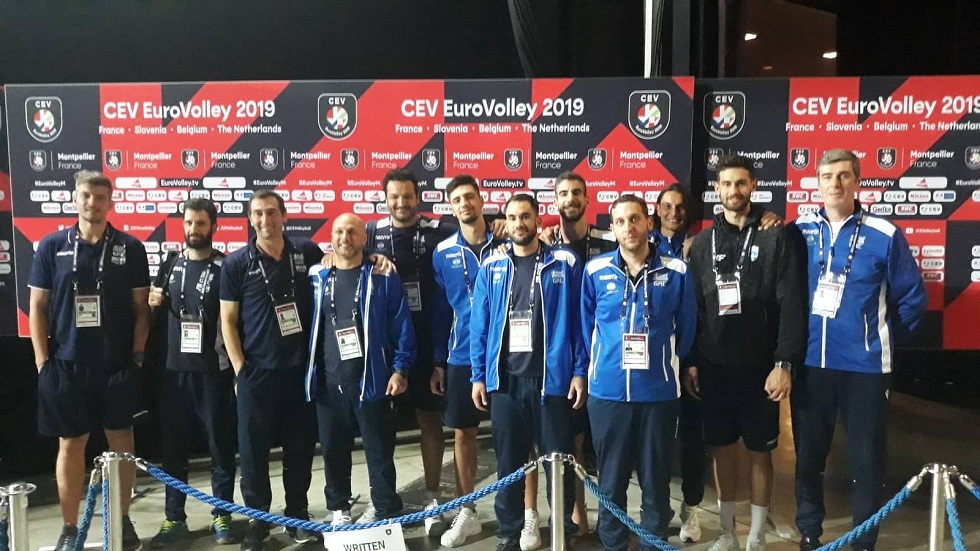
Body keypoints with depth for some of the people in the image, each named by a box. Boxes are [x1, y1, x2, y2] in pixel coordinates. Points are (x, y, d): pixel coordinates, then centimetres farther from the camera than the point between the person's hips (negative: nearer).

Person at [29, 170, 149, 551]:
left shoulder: (130, 248, 1)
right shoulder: (51, 246, 2)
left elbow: (141, 307, 3)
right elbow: (37, 307, 4)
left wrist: (137, 355, -3)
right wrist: (43, 362, -1)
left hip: (117, 365, 0)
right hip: (66, 365, 0)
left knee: (121, 441, 8)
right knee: (70, 445, 8)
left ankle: (123, 520, 22)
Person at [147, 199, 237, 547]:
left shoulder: (225, 267, -3)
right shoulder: (170, 266, 10)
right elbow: (157, 312, 22)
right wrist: (153, 303, 0)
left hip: (214, 371, -4)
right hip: (174, 369, 4)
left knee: (221, 446, 5)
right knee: (173, 447, 10)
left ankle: (222, 516, 18)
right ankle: (174, 518, 23)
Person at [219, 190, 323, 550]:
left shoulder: (307, 252, 2)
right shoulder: (236, 262, -1)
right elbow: (228, 320, 1)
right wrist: (239, 368, -6)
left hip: (301, 368, 1)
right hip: (256, 371, -1)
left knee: (300, 445, 10)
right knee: (253, 448, 6)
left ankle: (298, 514, 27)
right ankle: (257, 518, 22)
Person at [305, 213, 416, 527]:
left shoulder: (383, 277, -2)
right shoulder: (315, 277, 7)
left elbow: (401, 325, -3)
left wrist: (400, 369, -8)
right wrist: (309, 371, 8)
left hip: (372, 379, -3)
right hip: (328, 381, 3)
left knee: (379, 452, 3)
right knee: (333, 449, 14)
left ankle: (388, 515, 16)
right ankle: (339, 508, 32)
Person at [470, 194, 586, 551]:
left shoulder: (565, 264, 0)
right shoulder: (492, 268, 6)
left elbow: (579, 321, -1)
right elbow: (479, 326, 7)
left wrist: (579, 372, -6)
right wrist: (478, 376, 2)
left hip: (552, 377, -2)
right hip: (505, 378, 2)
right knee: (508, 461, 11)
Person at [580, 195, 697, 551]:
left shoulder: (676, 272, -1)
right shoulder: (595, 271, 0)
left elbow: (686, 327, 8)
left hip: (659, 391, 0)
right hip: (607, 391, 1)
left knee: (656, 478, 10)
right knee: (610, 479, 11)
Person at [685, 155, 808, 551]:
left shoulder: (778, 237, -4)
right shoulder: (703, 243, 7)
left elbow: (792, 304, -10)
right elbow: (693, 307, 7)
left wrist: (784, 363, -16)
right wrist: (691, 361, 4)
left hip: (760, 367, -3)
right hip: (714, 367, 3)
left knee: (760, 451, 8)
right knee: (722, 448, 12)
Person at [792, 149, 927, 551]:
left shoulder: (884, 235, -5)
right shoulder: (799, 231, 2)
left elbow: (913, 299, 4)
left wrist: (883, 340, 7)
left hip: (865, 366, -2)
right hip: (810, 363, 2)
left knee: (866, 459, 7)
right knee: (808, 454, 12)